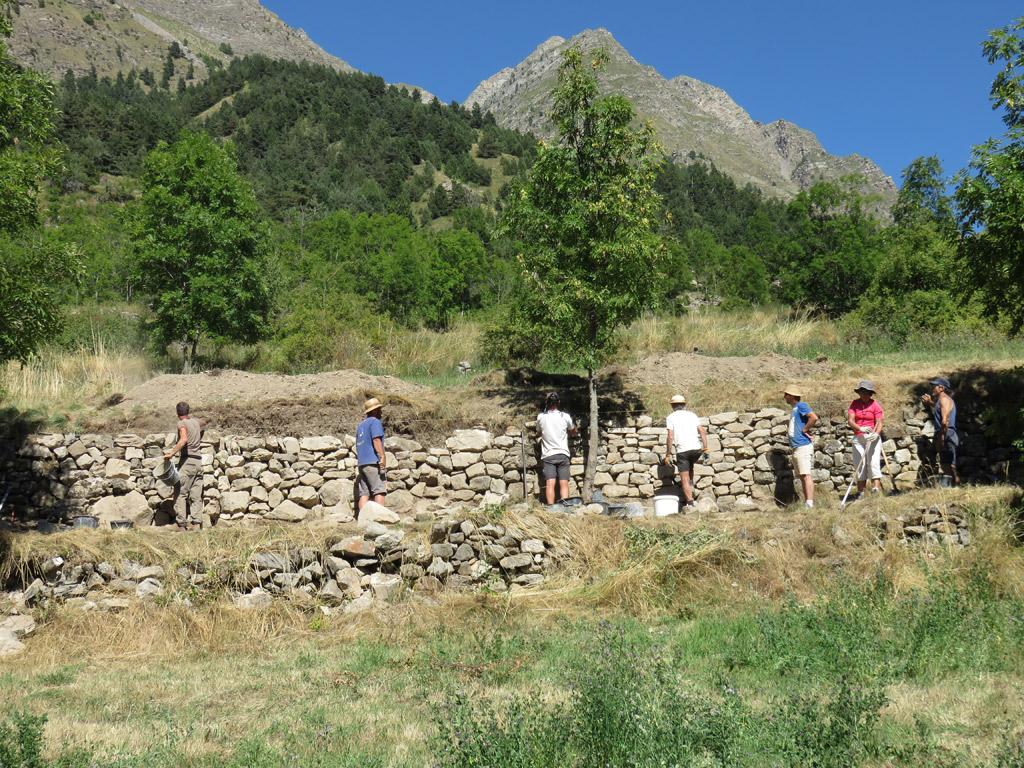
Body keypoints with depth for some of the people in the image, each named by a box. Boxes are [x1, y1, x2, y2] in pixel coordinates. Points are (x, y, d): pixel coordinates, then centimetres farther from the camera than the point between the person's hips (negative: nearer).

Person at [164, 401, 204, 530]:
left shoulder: (182, 423, -5)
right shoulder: (196, 421, 15)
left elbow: (184, 439, -25)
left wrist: (172, 453, -27)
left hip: (187, 460, -6)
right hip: (198, 461, 6)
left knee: (180, 494, -3)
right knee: (196, 496, 5)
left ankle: (181, 525, -9)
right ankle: (196, 524, 0)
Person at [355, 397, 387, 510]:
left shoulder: (360, 425, 25)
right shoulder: (375, 421, -1)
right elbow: (376, 440, -14)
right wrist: (383, 457, -19)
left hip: (362, 463, 8)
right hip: (373, 462, -8)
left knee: (364, 493, 1)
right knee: (379, 491, -11)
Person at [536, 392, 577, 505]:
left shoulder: (540, 417, -1)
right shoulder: (565, 416, -1)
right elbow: (573, 431, 16)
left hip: (548, 455, 0)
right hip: (562, 454, 0)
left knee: (550, 484, -7)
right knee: (564, 484, -1)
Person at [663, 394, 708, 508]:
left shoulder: (671, 417, 5)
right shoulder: (692, 414, 15)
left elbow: (670, 437, -5)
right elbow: (702, 431, 6)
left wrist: (668, 454, -1)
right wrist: (705, 448, 5)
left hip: (682, 450, -4)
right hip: (697, 448, 4)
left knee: (684, 478, 2)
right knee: (690, 468, 31)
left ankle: (689, 502, -4)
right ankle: (689, 489, 23)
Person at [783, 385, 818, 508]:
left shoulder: (801, 405, -9)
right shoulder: (795, 409, 20)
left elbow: (814, 418, -23)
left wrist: (805, 430, -14)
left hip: (803, 446, -10)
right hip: (796, 447, 10)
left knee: (806, 475, -13)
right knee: (802, 476, 11)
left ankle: (810, 504, -17)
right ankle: (806, 503, 15)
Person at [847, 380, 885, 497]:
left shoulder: (875, 404, -2)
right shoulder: (854, 404, 5)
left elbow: (879, 422, -8)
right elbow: (850, 420, -5)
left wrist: (876, 433, -29)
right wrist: (860, 428, -24)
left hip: (873, 437, -3)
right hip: (858, 438, 3)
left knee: (874, 462, -15)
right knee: (859, 465, 3)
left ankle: (876, 488, -22)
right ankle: (860, 492, 6)